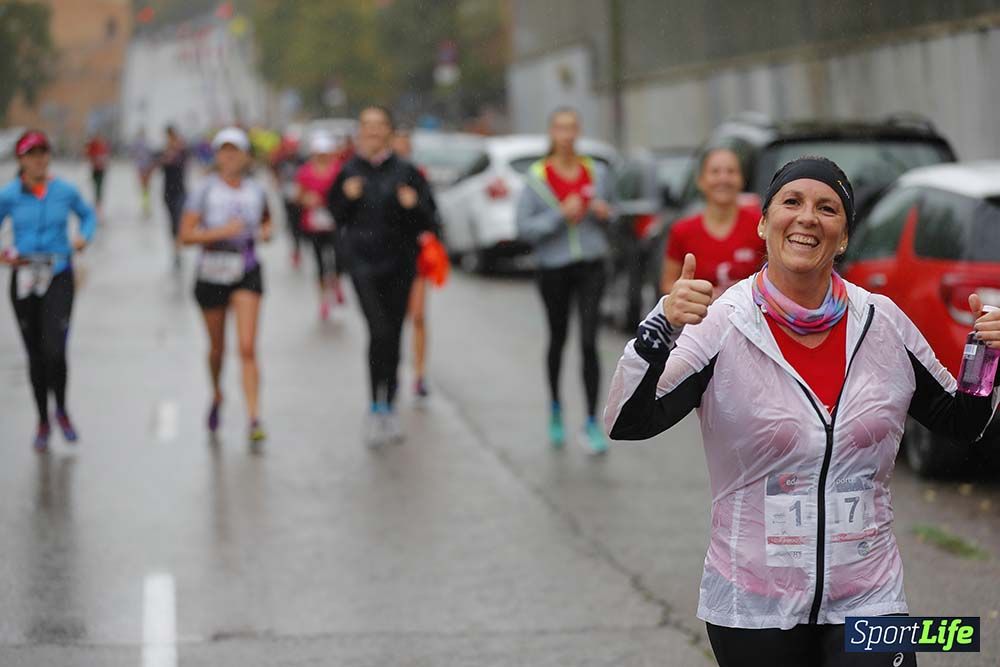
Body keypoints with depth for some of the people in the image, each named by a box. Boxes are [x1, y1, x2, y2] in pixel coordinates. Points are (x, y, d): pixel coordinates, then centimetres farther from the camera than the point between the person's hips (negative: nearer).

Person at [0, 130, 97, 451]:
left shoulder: (65, 191, -2)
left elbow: (88, 215, 16)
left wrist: (84, 236, -3)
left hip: (59, 278, -1)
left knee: (55, 350, -16)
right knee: (35, 354, 9)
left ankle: (61, 410, 11)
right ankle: (43, 420, 27)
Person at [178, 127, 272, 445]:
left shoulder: (256, 191, 3)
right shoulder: (205, 190, -5)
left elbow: (266, 218, 23)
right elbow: (186, 234, -10)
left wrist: (266, 231, 1)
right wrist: (221, 231, -22)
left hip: (247, 274, 0)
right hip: (212, 273, 0)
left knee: (248, 347, -13)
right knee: (217, 346, 15)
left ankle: (254, 419, -15)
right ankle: (217, 395, 45)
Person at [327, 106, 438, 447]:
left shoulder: (405, 172, 1)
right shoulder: (349, 172, 4)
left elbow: (428, 219, 3)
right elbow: (336, 215, 11)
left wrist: (413, 205, -17)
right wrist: (347, 198, -8)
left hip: (399, 263, 1)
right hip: (363, 262, -1)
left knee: (393, 335, 8)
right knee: (380, 332, -17)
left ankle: (389, 408, 22)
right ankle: (377, 408, -9)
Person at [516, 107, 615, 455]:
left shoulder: (596, 173, 6)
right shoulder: (537, 177, -2)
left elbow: (611, 216, 18)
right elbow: (524, 227, -7)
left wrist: (603, 213, -5)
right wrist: (561, 217, -18)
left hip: (590, 265, 0)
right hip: (553, 266, 0)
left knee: (589, 343, -10)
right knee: (557, 340, 14)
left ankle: (592, 423, -7)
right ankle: (555, 408, 36)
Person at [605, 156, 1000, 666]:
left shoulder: (882, 322, 0)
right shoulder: (721, 324, -10)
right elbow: (624, 425, -19)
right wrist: (661, 328, -33)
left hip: (867, 602, 2)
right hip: (752, 606, -2)